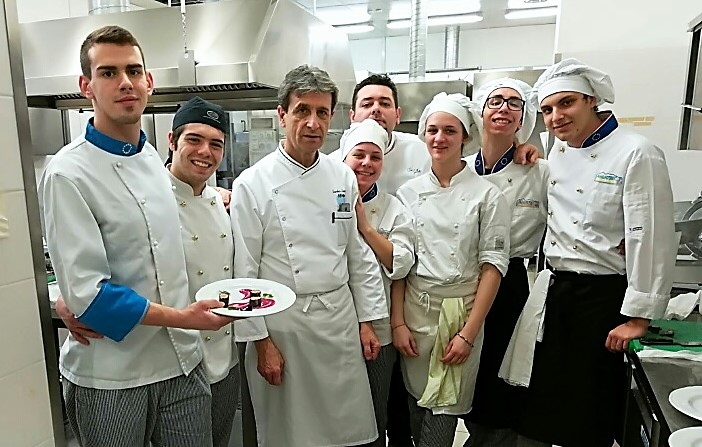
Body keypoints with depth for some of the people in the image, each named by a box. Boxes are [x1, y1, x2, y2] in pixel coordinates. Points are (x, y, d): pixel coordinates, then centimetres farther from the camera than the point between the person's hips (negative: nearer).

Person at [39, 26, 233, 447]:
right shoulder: (68, 174, -15)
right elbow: (85, 290, -18)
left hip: (182, 361, 6)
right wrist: (179, 317, -20)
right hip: (109, 378, -5)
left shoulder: (154, 158, 5)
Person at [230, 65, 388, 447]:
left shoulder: (343, 178, 3)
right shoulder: (252, 184, -9)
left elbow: (360, 253, 7)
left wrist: (367, 320, 6)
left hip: (340, 319, 4)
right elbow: (244, 271, -8)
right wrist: (260, 342, -8)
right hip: (282, 323, -3)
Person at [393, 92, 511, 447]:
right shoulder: (408, 192, 4)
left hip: (463, 311, -2)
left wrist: (469, 333, -10)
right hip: (414, 310, 3)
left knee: (445, 411, 5)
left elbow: (493, 265, -6)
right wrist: (398, 322, -1)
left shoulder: (487, 195, -4)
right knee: (417, 403, 14)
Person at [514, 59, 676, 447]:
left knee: (591, 413, 9)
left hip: (605, 296, -6)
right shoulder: (557, 153, 8)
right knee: (540, 402, 14)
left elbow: (650, 240, -15)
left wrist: (637, 317, -15)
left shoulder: (637, 154, -12)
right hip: (556, 291, 6)